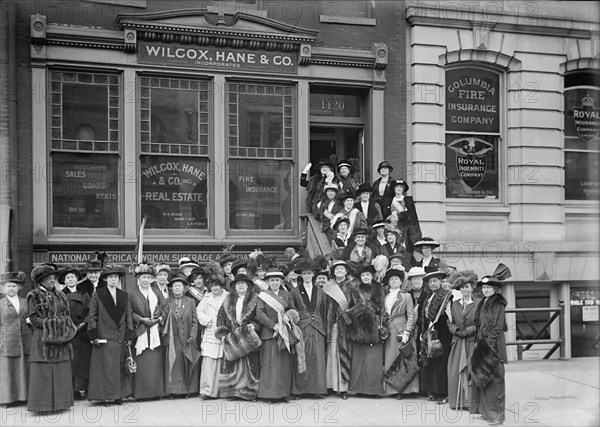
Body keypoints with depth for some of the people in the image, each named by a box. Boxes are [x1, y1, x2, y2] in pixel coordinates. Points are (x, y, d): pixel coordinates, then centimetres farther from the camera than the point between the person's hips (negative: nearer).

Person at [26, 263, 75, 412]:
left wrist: (66, 326, -2)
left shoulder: (60, 296, 15)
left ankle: (59, 401, 13)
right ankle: (42, 403, 3)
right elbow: (33, 318, -7)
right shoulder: (34, 296, -1)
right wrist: (49, 325, -16)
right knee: (43, 372, -4)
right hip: (43, 339, -5)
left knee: (61, 371, 6)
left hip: (61, 339, 6)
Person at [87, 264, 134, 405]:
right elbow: (92, 317, 2)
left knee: (121, 366, 4)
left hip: (121, 338, 3)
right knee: (106, 366, -3)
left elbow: (129, 317, 10)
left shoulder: (125, 296, 11)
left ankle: (119, 394, 11)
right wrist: (94, 336, -5)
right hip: (104, 338, -3)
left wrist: (129, 336, 3)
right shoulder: (97, 295, 2)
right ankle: (106, 395, 3)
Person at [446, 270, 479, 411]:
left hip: (472, 342, -3)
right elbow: (450, 323, 12)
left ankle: (471, 401, 2)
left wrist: (468, 330, -13)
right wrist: (456, 330, -6)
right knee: (456, 371, 1)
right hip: (457, 342, 3)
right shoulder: (454, 304, 11)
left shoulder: (478, 304, 0)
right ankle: (457, 401, 9)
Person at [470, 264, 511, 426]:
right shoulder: (483, 303, 14)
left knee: (494, 377, -5)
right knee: (482, 375, 9)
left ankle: (496, 413, 1)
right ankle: (485, 409, 18)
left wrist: (490, 343, -17)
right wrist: (478, 341, 10)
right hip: (482, 343, 8)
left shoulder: (498, 304, -8)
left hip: (494, 344, -8)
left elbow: (497, 327, -13)